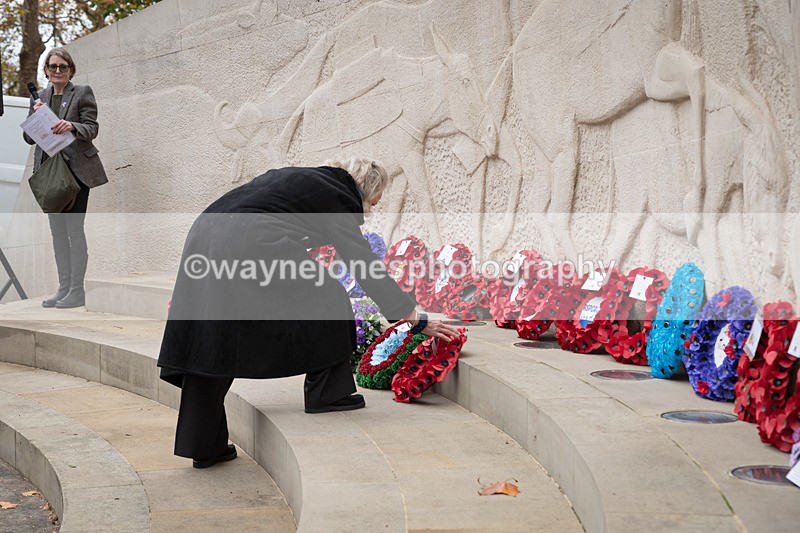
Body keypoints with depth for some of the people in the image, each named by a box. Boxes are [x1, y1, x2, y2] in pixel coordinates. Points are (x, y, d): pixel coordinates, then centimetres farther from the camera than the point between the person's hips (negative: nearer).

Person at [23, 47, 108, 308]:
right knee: (57, 231, 8)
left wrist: (72, 126, -26)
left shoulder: (82, 93, 1)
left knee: (74, 230, -7)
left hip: (76, 168, -6)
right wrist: (36, 116, -7)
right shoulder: (39, 98, 15)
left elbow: (92, 128, -6)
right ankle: (64, 288, 15)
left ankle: (77, 291, -3)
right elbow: (28, 137, 12)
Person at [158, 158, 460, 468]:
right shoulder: (338, 198, 6)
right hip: (250, 242, -9)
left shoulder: (301, 178, 29)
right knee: (327, 299, 9)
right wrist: (418, 321, 7)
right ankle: (327, 393, 15)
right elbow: (367, 268, 3)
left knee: (210, 342, 10)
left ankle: (202, 444, 13)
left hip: (205, 234, 9)